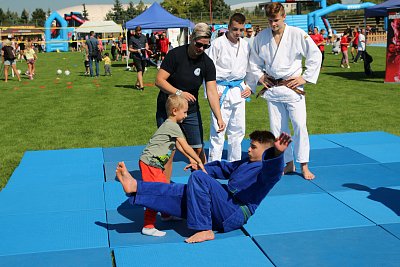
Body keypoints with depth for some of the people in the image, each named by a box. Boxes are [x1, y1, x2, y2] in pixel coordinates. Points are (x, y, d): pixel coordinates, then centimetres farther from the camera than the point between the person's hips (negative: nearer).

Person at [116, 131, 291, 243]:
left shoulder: (266, 168, -5)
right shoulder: (245, 164, 25)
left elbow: (273, 172, -32)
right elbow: (223, 168, 39)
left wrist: (277, 153, -54)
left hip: (234, 214, -9)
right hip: (224, 212, 9)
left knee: (199, 178, -22)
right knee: (178, 193, 3)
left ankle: (204, 230, -21)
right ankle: (135, 188, -1)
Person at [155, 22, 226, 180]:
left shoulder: (207, 63, -6)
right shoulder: (175, 55, -14)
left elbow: (212, 92, -12)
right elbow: (159, 80, -16)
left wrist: (219, 118, -24)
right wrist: (179, 93, -29)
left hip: (191, 111, 3)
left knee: (198, 150, 5)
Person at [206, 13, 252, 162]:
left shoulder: (246, 46, 6)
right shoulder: (218, 44, -10)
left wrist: (250, 87, 6)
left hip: (239, 91, 5)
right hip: (221, 91, -5)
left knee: (237, 130, 12)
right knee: (218, 130, -5)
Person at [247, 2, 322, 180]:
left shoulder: (298, 35, -8)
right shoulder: (261, 37, 1)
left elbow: (315, 55, -1)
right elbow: (254, 61, 15)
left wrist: (306, 78, -5)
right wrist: (259, 76, 2)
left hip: (292, 87, -3)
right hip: (272, 88, 3)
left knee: (299, 125, -8)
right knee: (277, 128, 7)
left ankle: (304, 166, 2)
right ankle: (288, 163, 20)